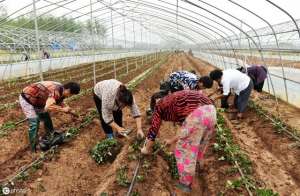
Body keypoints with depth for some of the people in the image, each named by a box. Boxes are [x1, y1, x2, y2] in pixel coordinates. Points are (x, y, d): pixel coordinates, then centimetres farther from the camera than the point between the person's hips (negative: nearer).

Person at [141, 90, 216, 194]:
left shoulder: (160, 106, 18)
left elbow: (153, 131, 19)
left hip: (197, 114, -8)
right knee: (199, 144, 28)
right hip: (210, 110, 8)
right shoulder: (178, 101, 36)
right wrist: (172, 140, 55)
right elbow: (187, 130, 42)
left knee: (185, 149, 11)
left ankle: (185, 184, 25)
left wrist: (146, 149, 35)